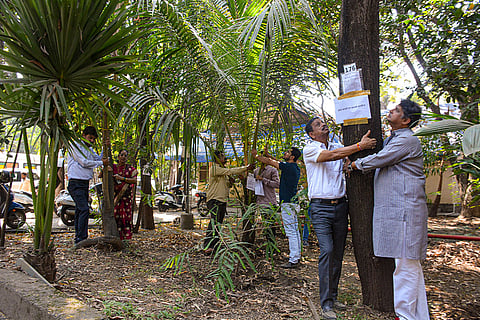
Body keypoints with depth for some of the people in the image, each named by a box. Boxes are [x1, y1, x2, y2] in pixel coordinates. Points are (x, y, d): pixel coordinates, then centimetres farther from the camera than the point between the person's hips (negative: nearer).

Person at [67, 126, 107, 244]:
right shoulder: (75, 146, -6)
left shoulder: (89, 149, 19)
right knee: (84, 210, -17)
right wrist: (101, 163, -8)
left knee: (80, 211, 11)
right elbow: (84, 162, -13)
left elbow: (99, 158, 17)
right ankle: (81, 238, -15)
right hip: (76, 184, -8)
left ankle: (78, 237, 16)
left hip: (85, 183, 8)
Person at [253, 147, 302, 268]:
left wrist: (256, 155, 4)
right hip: (293, 202, 10)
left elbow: (270, 162, -9)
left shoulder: (289, 167, -15)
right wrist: (267, 155, 27)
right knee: (295, 231, 14)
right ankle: (296, 256, 23)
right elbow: (278, 162, 28)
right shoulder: (295, 167, 12)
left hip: (287, 204, -10)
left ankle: (293, 260, -5)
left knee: (291, 232, -8)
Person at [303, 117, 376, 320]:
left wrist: (363, 144, -15)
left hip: (340, 206, 5)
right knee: (327, 251, -14)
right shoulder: (310, 149, -1)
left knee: (338, 253, 8)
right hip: (321, 207, -5)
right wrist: (359, 146, -16)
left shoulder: (338, 147, 15)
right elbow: (332, 155, -16)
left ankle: (333, 297, 21)